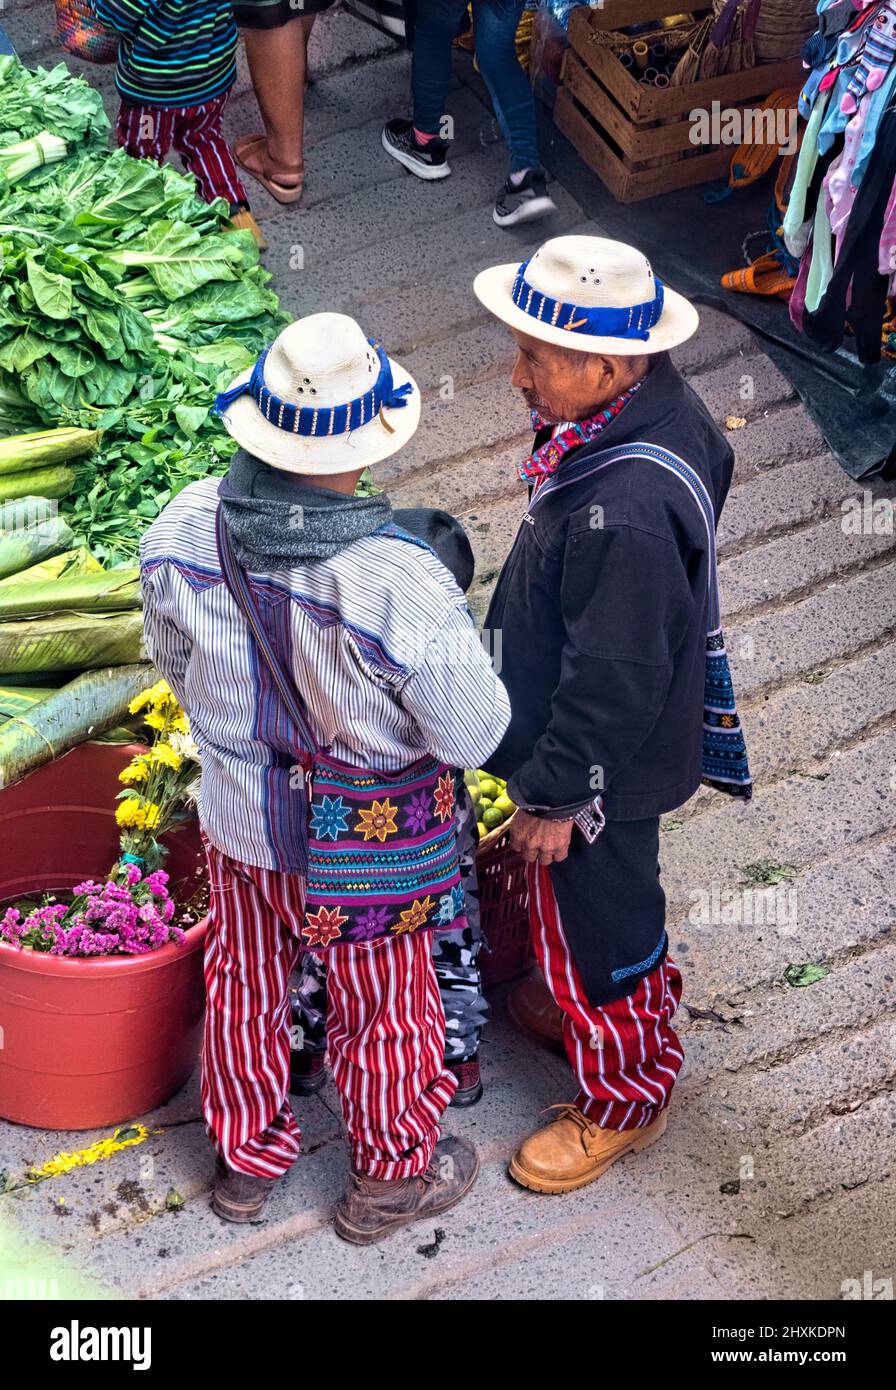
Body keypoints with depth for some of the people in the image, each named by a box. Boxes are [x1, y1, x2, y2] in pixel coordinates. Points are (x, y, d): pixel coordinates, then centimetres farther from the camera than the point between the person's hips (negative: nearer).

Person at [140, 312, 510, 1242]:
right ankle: (390, 1175, 45)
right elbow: (474, 737, -22)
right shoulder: (406, 583, -36)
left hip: (236, 812, 4)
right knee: (381, 1003, 21)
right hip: (365, 839, -4)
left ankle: (246, 1157, 50)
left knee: (247, 984, 27)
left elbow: (176, 666, -1)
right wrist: (448, 623, -5)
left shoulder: (182, 531, -21)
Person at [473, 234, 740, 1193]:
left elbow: (612, 682, -31)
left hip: (597, 765, -9)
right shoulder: (659, 400, -11)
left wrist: (555, 797, -16)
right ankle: (645, 1018, 57)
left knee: (592, 924, 14)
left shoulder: (622, 515, -40)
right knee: (622, 898, 31)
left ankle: (622, 1100, 38)